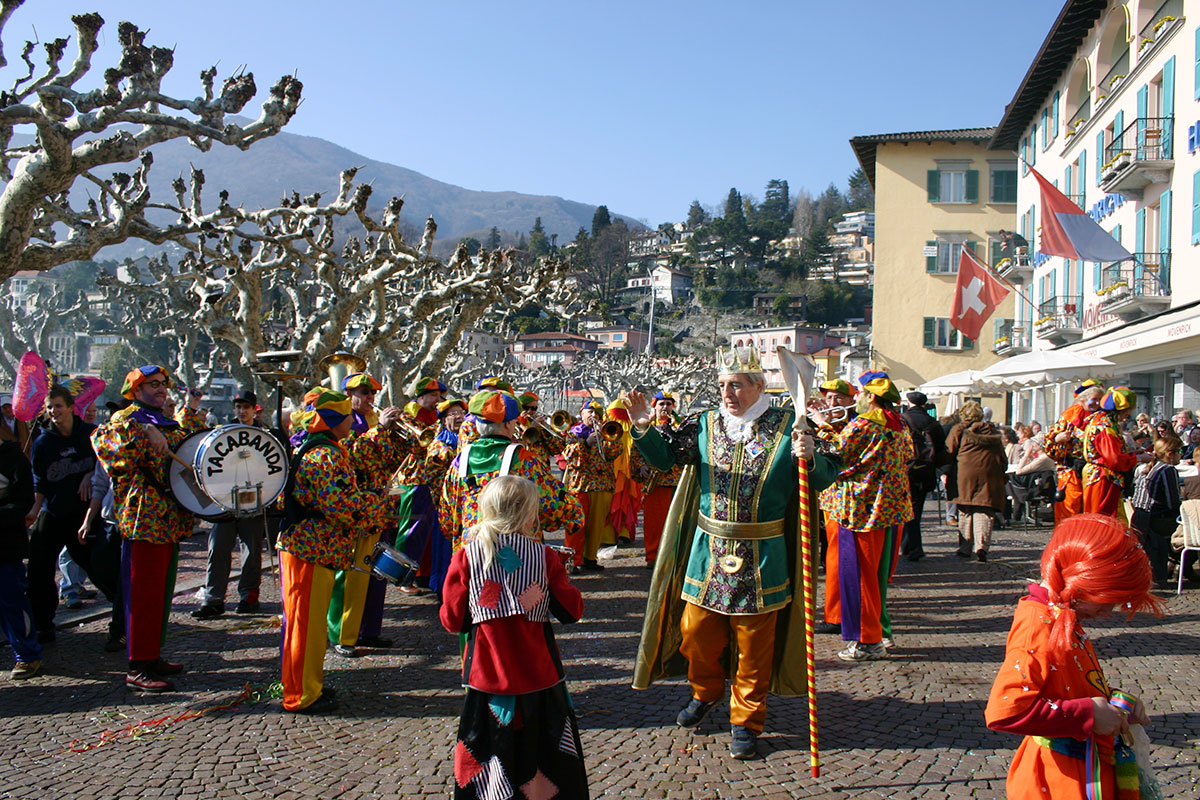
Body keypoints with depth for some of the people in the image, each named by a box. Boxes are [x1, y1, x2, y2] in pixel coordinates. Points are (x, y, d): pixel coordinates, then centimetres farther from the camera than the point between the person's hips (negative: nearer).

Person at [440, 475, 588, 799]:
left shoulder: (467, 556, -7)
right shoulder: (545, 556, -6)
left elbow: (453, 620, -4)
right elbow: (571, 611, -3)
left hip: (487, 673, 0)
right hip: (539, 673, 0)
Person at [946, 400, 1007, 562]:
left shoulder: (959, 429, 8)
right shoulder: (992, 431, 18)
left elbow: (949, 452, 0)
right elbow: (1002, 457, 18)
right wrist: (1001, 473, 24)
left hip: (966, 472, -2)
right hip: (990, 474, 2)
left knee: (966, 511, 7)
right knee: (984, 512, -1)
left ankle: (965, 547, 8)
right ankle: (982, 546, -16)